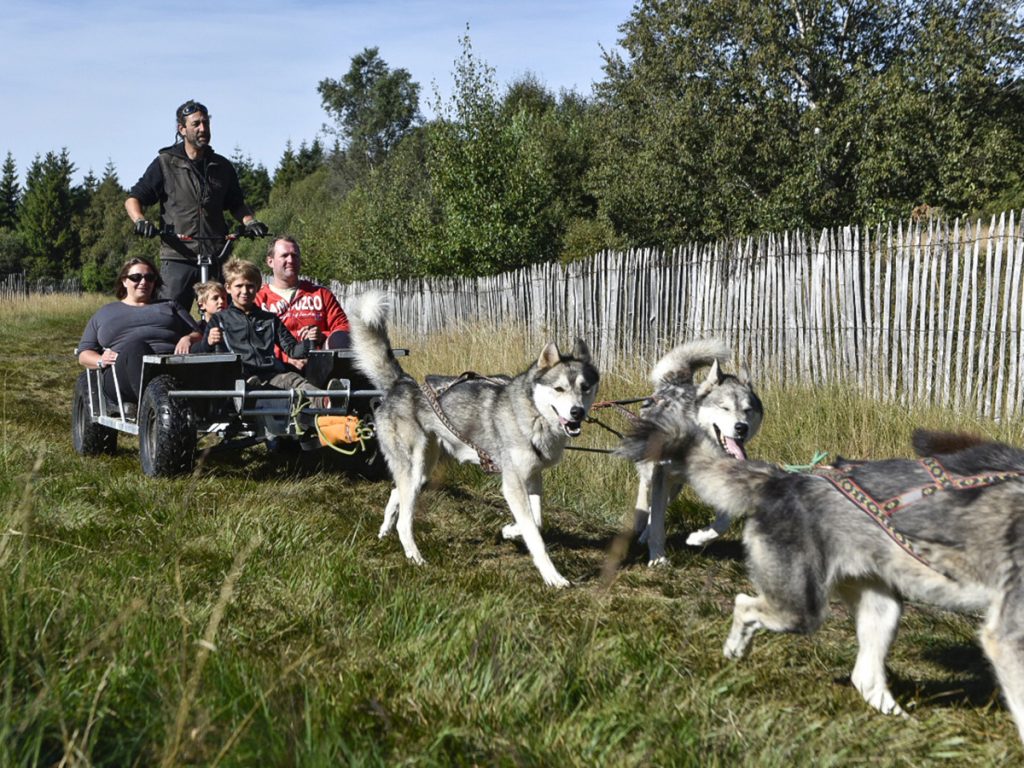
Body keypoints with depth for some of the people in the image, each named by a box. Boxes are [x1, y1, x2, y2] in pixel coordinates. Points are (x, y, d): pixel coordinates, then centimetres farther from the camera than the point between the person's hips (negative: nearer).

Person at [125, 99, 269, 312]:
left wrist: (249, 221, 4)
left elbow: (236, 204, 26)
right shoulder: (166, 164, 5)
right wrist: (140, 221, -15)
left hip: (215, 258, 3)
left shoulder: (222, 167, 15)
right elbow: (133, 199, 6)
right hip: (178, 257, -3)